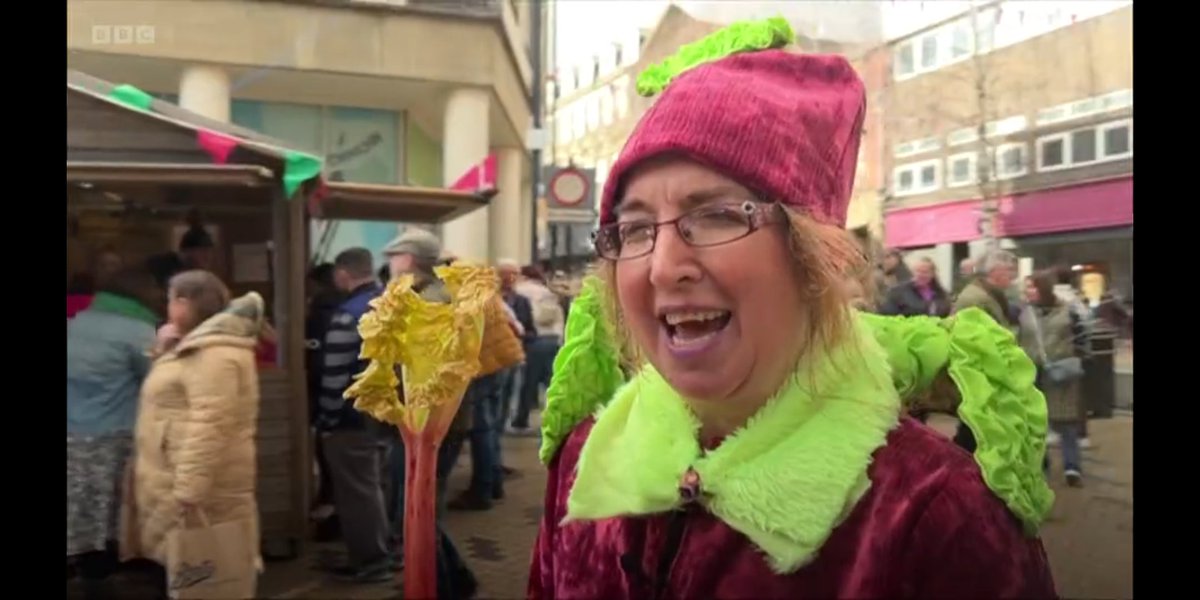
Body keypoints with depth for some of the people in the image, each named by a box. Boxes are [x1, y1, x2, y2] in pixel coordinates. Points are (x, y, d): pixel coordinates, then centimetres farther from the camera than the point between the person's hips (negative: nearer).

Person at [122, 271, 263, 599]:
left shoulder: (214, 353, -19)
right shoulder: (199, 346, 16)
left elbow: (208, 428, -26)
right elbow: (175, 398, 25)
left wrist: (187, 494, -28)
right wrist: (165, 354, 10)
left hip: (203, 489, -10)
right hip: (193, 480, 10)